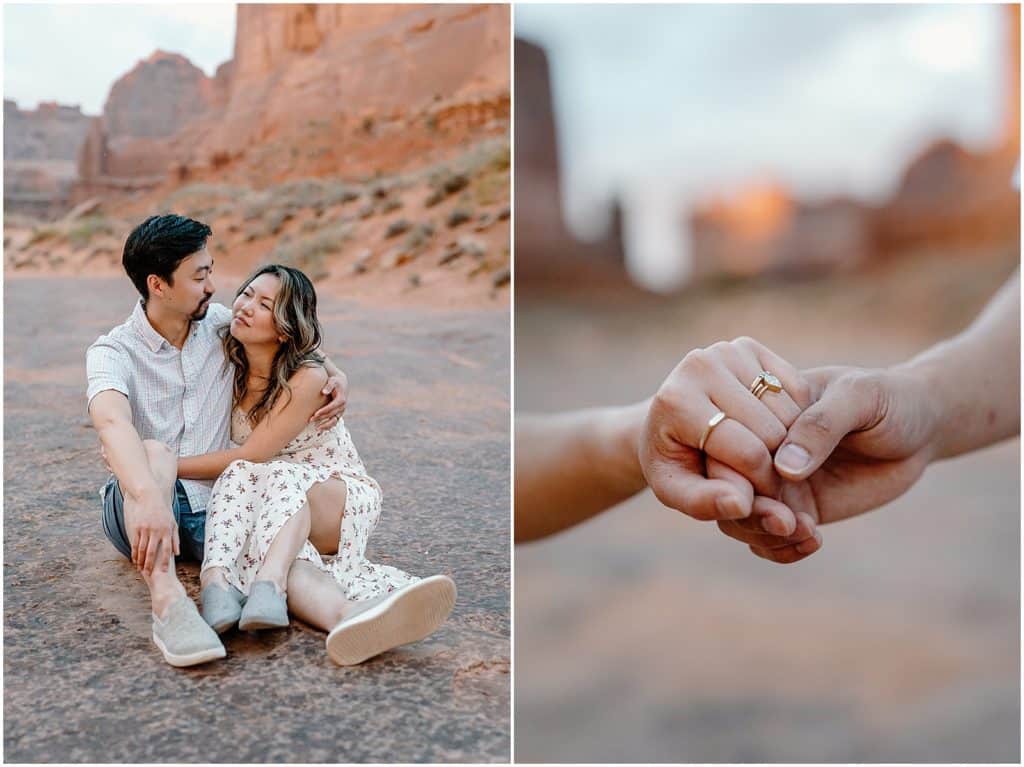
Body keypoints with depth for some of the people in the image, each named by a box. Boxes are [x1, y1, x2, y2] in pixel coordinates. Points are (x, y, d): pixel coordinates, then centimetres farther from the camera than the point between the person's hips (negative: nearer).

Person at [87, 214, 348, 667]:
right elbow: (112, 424, -33)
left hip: (213, 504, 7)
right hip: (136, 509, -6)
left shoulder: (219, 324, 5)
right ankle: (167, 601, -56)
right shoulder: (112, 353, -10)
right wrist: (149, 498, -52)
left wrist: (334, 374, 2)